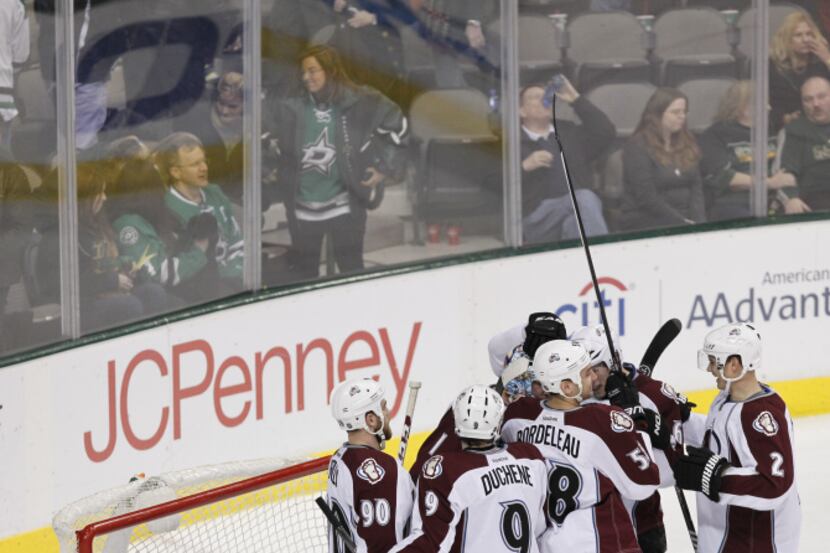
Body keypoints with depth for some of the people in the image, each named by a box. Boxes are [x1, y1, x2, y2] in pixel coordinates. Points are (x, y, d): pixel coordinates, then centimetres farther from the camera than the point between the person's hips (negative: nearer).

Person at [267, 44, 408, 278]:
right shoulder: (290, 107, -3)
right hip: (303, 208, 2)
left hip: (344, 206, -2)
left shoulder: (359, 103, -7)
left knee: (351, 269, 6)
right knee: (305, 272, 12)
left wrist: (385, 168, 4)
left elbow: (396, 124, 5)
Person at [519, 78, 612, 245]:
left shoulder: (568, 132, 30)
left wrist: (576, 99, 15)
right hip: (538, 214, -3)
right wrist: (524, 167, -12)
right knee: (583, 198, -34)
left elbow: (606, 133, 17)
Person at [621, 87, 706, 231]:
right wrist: (681, 223, -15)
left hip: (684, 220, 6)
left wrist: (698, 222, -8)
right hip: (646, 222, -6)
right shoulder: (637, 147, -5)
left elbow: (696, 187, 9)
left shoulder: (688, 144, 15)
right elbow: (646, 198, -12)